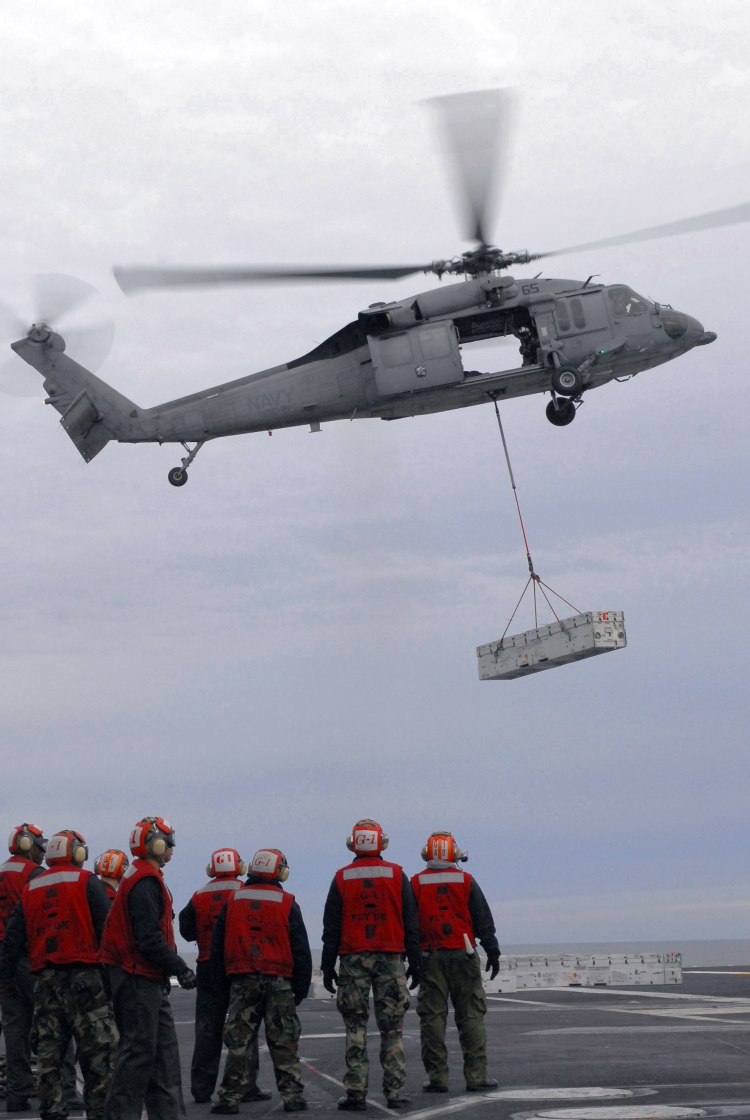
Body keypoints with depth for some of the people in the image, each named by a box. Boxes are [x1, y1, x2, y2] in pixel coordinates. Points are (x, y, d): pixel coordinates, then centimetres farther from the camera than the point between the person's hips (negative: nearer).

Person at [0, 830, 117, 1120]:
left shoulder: (30, 889, 15)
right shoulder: (86, 882, -1)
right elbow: (108, 929, -6)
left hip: (45, 979, 5)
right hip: (83, 976, -5)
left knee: (49, 1052, 9)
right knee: (98, 1052, -3)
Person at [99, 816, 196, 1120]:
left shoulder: (143, 877, 16)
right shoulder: (145, 882, -17)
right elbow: (150, 940, -23)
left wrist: (174, 968, 15)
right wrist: (180, 968, -17)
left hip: (148, 981, 11)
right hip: (138, 980, -11)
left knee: (164, 1047, 12)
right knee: (139, 1050, -5)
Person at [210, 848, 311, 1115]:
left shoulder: (232, 901, 5)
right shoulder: (287, 904, -1)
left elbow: (217, 946, 9)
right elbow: (301, 950, 1)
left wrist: (226, 973, 20)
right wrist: (301, 988, 9)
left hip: (242, 981, 2)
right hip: (279, 982, -2)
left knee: (238, 1042, 5)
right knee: (284, 1042, 5)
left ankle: (230, 1096, 4)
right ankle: (291, 1095, 5)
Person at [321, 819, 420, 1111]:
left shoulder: (342, 879, 2)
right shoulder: (397, 875, 2)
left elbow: (331, 928, 3)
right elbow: (410, 924, 3)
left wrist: (327, 966, 8)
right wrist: (415, 963, 8)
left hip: (353, 960, 0)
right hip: (391, 957, 0)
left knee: (355, 1027, 4)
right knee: (391, 1028, 4)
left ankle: (356, 1093, 0)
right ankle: (395, 1091, 2)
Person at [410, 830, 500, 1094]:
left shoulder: (416, 884, 3)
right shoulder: (466, 881, 2)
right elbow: (484, 920, 3)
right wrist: (493, 952, 8)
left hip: (429, 956, 0)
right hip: (462, 954, 0)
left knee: (432, 1017, 3)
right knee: (471, 1016, 4)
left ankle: (437, 1077, 2)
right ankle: (476, 1075, 1)